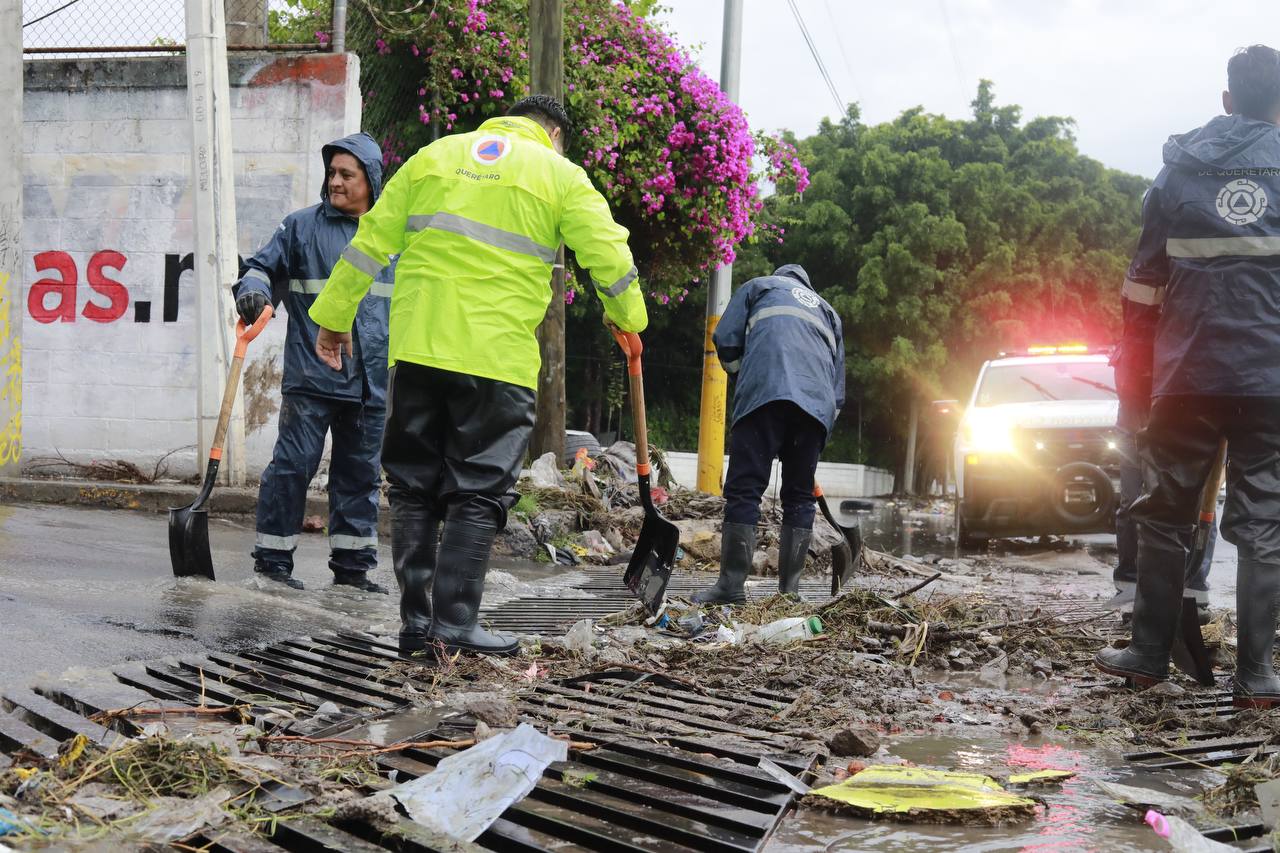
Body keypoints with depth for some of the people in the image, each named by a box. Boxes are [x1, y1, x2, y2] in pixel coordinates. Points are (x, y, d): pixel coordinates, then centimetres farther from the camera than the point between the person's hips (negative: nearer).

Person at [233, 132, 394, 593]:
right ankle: (273, 557, 4)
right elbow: (264, 267, 5)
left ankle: (352, 563, 18)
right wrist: (253, 291, -19)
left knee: (361, 472, 9)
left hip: (372, 381, 4)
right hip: (310, 377, -3)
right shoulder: (302, 226, 3)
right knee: (293, 464, -5)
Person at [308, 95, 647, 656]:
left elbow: (371, 240, 14)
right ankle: (456, 624, -1)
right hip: (497, 356, -3)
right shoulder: (560, 174, 6)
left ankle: (415, 621, 12)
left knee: (414, 487, 11)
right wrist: (627, 317, 21)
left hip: (417, 347, 4)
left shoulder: (433, 156, 16)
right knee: (478, 494, 3)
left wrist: (334, 317, 19)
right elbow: (609, 254, 3)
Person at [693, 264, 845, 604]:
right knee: (799, 496, 10)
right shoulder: (828, 311, 37)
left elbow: (726, 340, 13)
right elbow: (838, 386, 31)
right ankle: (789, 589, 8)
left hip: (765, 393, -4)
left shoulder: (758, 286, 27)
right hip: (818, 405, 4)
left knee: (744, 489, -6)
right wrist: (821, 434, 33)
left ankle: (731, 585, -10)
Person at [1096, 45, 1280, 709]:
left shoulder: (1179, 171, 6)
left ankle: (1149, 654, 13)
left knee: (1165, 515, 11)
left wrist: (1134, 378, 12)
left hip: (1187, 378, 1)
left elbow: (1143, 285, 6)